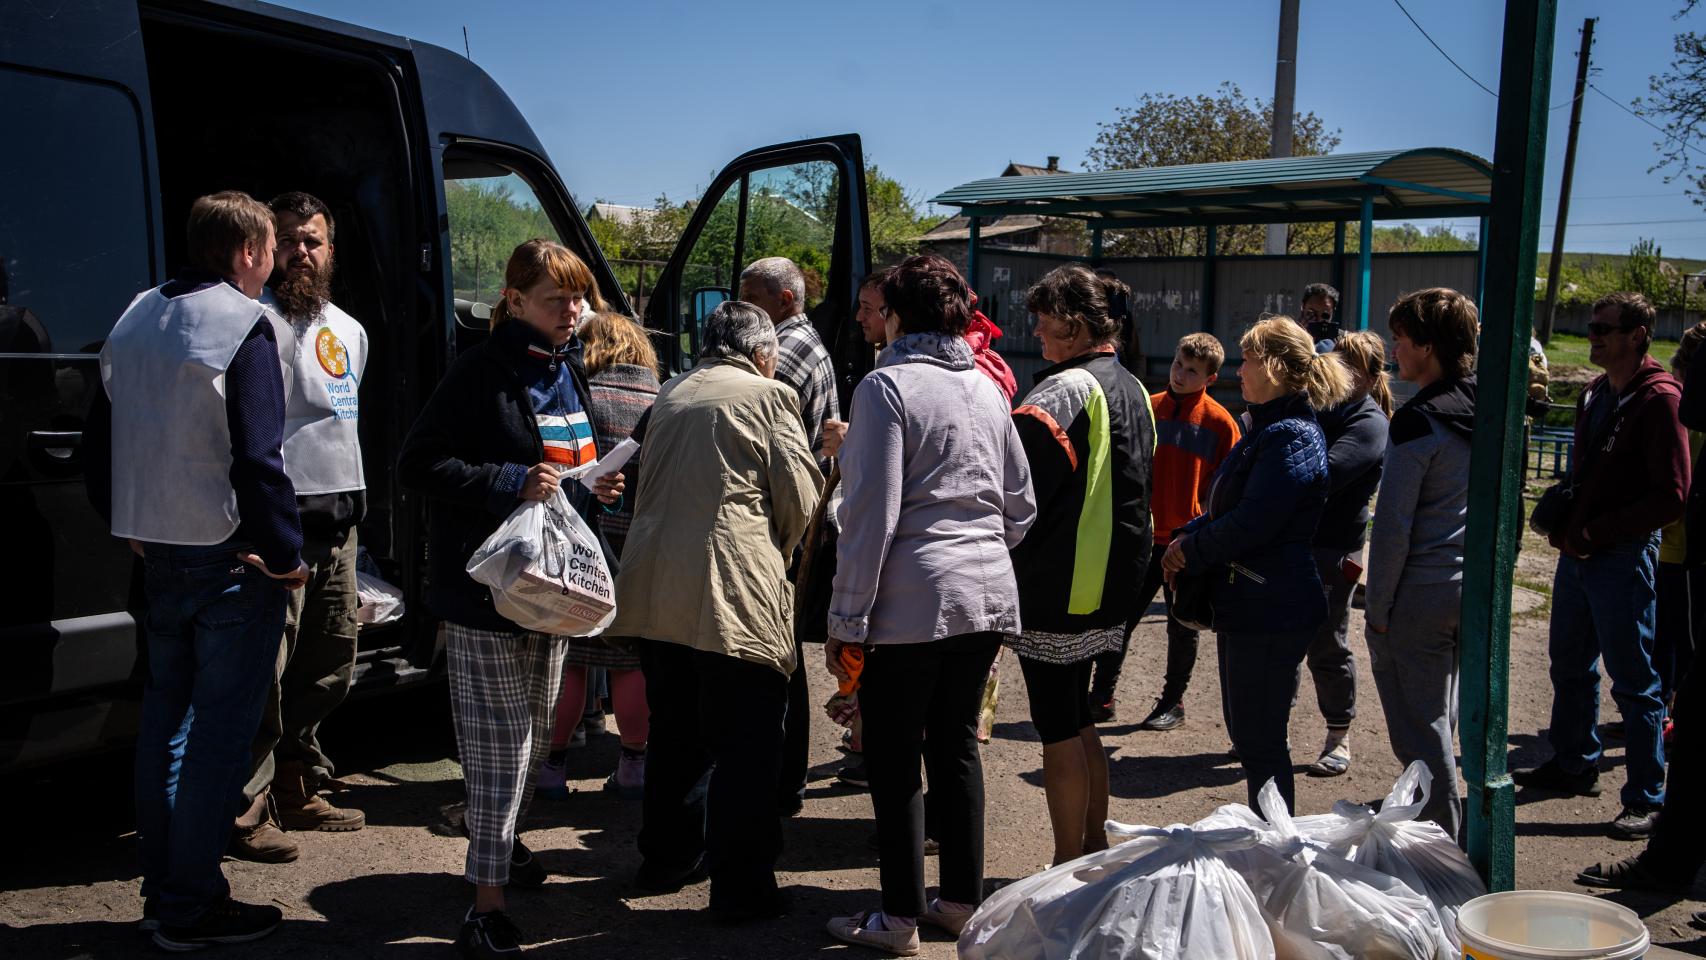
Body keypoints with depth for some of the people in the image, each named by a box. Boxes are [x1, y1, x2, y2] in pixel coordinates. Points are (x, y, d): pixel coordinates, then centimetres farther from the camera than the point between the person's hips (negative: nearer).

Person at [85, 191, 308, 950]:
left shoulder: (135, 319, 11)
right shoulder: (243, 325, -14)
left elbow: (101, 440, 17)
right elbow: (258, 457, -20)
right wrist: (286, 554, -12)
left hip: (157, 552, 8)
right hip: (230, 558, -8)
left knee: (165, 716, 17)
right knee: (221, 730, 0)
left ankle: (160, 889, 26)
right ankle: (191, 908, 6)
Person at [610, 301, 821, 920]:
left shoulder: (671, 396, 17)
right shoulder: (769, 394, 0)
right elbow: (801, 499, -3)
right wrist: (778, 556, 16)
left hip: (652, 587, 7)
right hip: (731, 589, -6)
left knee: (674, 731, 20)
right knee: (746, 742, 2)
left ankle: (667, 857, 33)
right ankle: (742, 885, 6)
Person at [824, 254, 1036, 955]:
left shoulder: (887, 386, -7)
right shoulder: (987, 388, 13)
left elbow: (872, 513, -14)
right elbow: (1021, 506, 15)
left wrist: (847, 617, -10)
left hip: (912, 603, -7)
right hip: (989, 597, 7)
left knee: (893, 758, 5)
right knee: (956, 746, 16)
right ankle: (962, 901, 25)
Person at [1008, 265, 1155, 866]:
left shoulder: (1065, 390, -18)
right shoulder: (1132, 389, 13)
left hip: (1055, 591, -9)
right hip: (1108, 590, 9)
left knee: (1060, 731, 0)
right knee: (1079, 721, 20)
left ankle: (1069, 867, 9)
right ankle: (1096, 848, 30)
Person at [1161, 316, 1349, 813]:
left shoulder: (1292, 437, -18)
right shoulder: (1269, 429, 16)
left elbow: (1252, 524, -23)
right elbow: (1224, 506, 18)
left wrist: (1190, 550, -10)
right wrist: (1188, 537, 0)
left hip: (1271, 612, -11)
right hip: (1245, 605, 11)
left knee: (1260, 742, -1)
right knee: (1248, 734, 18)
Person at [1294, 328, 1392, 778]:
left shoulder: (1369, 424, -12)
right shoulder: (1319, 408, 12)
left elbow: (1324, 475, -27)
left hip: (1332, 552, -7)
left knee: (1327, 648, 4)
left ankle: (1339, 739, 21)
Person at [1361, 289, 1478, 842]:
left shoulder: (1419, 420, -17)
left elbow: (1393, 527, -18)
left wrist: (1377, 609, -10)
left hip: (1419, 593, -8)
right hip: (1473, 586, 8)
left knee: (1420, 726, 2)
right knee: (1444, 714, 20)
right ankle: (1453, 834, 31)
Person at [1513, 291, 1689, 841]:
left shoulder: (1658, 399, -14)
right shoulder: (1595, 395, 11)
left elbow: (1670, 497, -18)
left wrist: (1595, 532, -17)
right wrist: (1564, 523, 5)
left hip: (1623, 555, -8)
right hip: (1578, 551, 8)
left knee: (1634, 682, 0)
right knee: (1570, 665, 19)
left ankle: (1646, 799, 10)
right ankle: (1574, 765, 35)